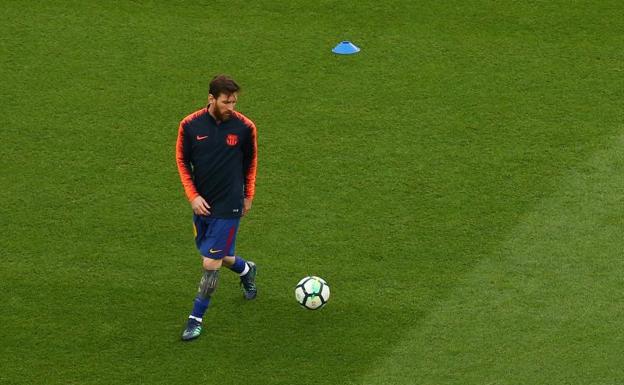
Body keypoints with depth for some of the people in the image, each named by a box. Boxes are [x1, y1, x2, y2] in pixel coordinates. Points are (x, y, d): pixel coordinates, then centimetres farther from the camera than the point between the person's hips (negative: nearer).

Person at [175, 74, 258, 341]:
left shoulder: (244, 127, -10)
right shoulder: (190, 125, -8)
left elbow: (250, 162, 6)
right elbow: (182, 161, 4)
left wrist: (248, 196, 12)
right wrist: (193, 196, -5)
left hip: (228, 206, -3)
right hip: (202, 203, 3)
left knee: (211, 263, -8)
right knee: (217, 256, 17)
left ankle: (196, 319, 7)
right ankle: (246, 270, 51)